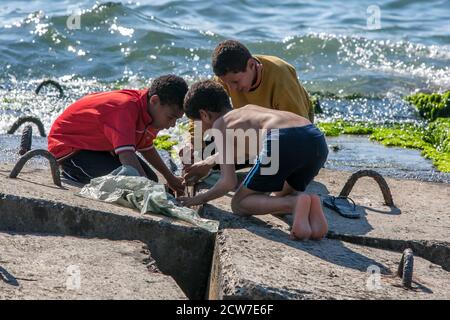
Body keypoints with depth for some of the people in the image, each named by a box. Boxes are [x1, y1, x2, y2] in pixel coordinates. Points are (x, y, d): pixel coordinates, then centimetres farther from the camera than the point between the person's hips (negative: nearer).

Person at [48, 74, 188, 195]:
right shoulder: (126, 108, -34)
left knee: (151, 180, 3)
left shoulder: (149, 110, -5)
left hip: (100, 145, 10)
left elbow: (146, 148, 15)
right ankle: (74, 175, -5)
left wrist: (170, 178, 20)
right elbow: (127, 155, -45)